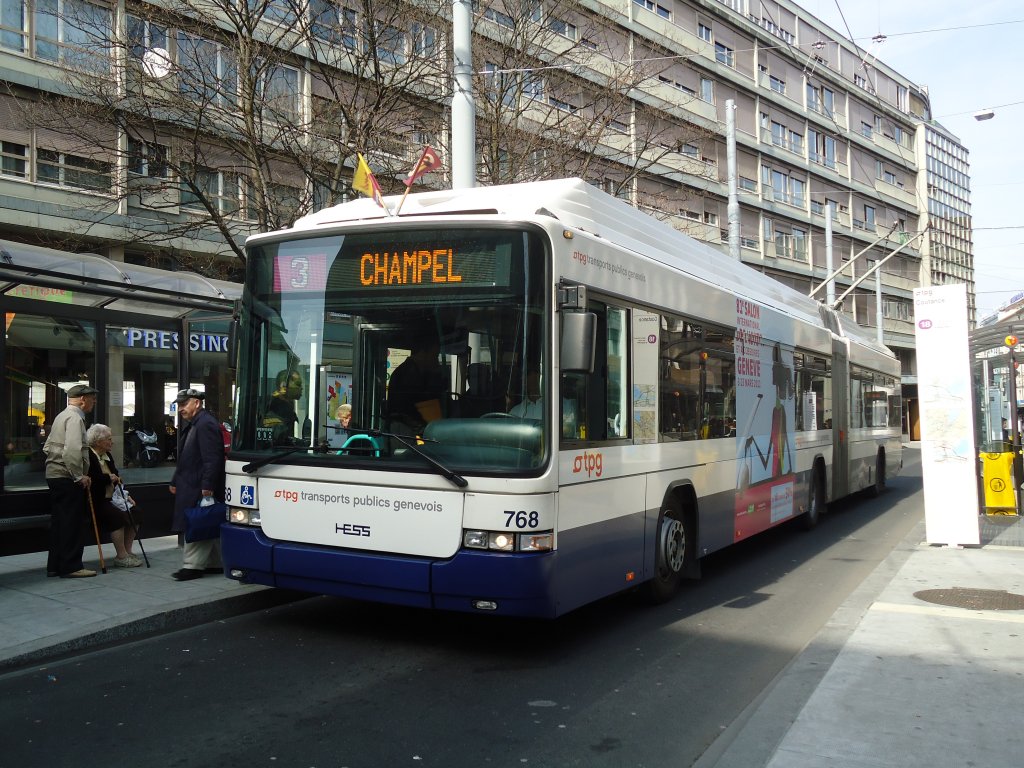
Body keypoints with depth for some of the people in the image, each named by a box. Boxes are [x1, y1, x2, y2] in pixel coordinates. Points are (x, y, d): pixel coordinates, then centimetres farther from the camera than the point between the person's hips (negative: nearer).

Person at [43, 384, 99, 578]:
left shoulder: (62, 416, 18)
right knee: (72, 523, -4)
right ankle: (71, 567, 0)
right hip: (68, 478, -10)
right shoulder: (75, 417, -13)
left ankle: (54, 566, 19)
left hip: (54, 474, 10)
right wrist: (80, 476, -18)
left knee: (59, 522, 14)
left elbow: (47, 447, 22)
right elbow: (73, 450, -26)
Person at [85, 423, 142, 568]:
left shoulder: (107, 456, 17)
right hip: (96, 502, -9)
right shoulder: (87, 456, -11)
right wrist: (109, 477, -16)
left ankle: (128, 552, -4)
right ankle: (121, 556, -20)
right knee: (118, 516, -29)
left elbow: (115, 477, 20)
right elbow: (90, 479, -26)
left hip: (110, 499, 9)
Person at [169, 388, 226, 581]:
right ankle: (215, 563, 20)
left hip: (199, 488, -10)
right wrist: (175, 482, 21)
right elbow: (184, 458, 24)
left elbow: (212, 459, -21)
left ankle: (193, 565, -2)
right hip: (190, 487, 10)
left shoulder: (206, 424, -14)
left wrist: (207, 486, -24)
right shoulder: (191, 425, 19)